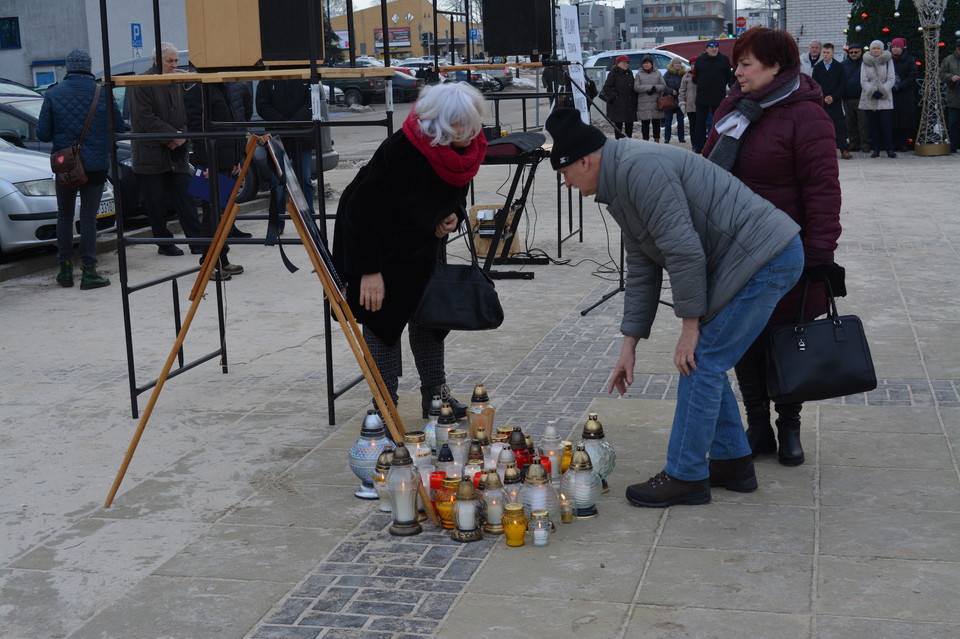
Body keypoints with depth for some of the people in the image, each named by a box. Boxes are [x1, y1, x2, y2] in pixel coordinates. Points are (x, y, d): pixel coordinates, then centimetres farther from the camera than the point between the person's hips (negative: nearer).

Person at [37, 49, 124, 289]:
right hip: (95, 166, -1)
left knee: (64, 216, 15)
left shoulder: (53, 94, -6)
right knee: (88, 217, 3)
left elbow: (43, 134, -6)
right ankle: (88, 271, -1)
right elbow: (120, 129, -1)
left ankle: (65, 269, 17)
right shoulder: (102, 94, -8)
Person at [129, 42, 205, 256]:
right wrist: (172, 135, -17)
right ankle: (164, 243, 12)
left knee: (186, 199, 2)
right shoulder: (141, 85, -9)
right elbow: (146, 119, -16)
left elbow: (186, 114, 12)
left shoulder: (178, 83, 12)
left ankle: (197, 240, 2)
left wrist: (181, 136, -7)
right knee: (156, 204, 2)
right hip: (151, 155, -5)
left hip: (176, 154, 5)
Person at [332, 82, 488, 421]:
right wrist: (369, 270, -28)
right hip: (376, 238, -6)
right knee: (383, 317, -1)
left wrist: (454, 213, -11)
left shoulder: (468, 146, -17)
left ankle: (435, 393, 19)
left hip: (423, 238, 6)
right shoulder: (400, 150, -37)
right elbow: (361, 209, -30)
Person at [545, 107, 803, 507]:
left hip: (764, 259, -10)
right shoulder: (621, 187, 15)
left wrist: (691, 327, -14)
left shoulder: (639, 169, -19)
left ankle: (685, 476, 4)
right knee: (704, 362, 15)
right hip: (753, 260, 10)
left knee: (700, 363, -6)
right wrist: (629, 347, 20)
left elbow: (685, 251, -22)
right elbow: (642, 271, 20)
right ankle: (733, 462, 26)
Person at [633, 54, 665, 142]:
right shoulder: (639, 74, 4)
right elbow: (636, 87, -8)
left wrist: (655, 88, -14)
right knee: (645, 124, 1)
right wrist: (650, 87, -15)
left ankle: (657, 142, 13)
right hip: (643, 104, -1)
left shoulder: (658, 73, 9)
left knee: (656, 123, 6)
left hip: (656, 104, 1)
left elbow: (664, 86, 4)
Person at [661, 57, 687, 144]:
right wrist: (671, 91, -16)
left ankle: (681, 138, 13)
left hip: (680, 100, 1)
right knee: (668, 120, 0)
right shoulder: (667, 74, 1)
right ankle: (667, 138, 5)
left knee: (680, 120, 6)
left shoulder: (684, 74, 4)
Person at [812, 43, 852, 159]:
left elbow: (843, 84, 0)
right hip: (821, 102, 1)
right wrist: (823, 98, -10)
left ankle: (844, 150, -8)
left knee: (839, 126, -6)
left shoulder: (839, 67, 4)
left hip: (836, 101, -1)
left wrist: (833, 97, -11)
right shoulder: (817, 67, 7)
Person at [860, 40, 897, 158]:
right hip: (869, 98, 1)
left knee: (886, 124, -9)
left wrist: (882, 91, -12)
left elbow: (891, 79, 1)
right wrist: (872, 92, -12)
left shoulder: (888, 61, 7)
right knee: (873, 125, 1)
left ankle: (889, 149, -6)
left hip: (885, 98, -1)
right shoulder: (865, 62, 9)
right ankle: (875, 149, 6)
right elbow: (863, 81, 2)